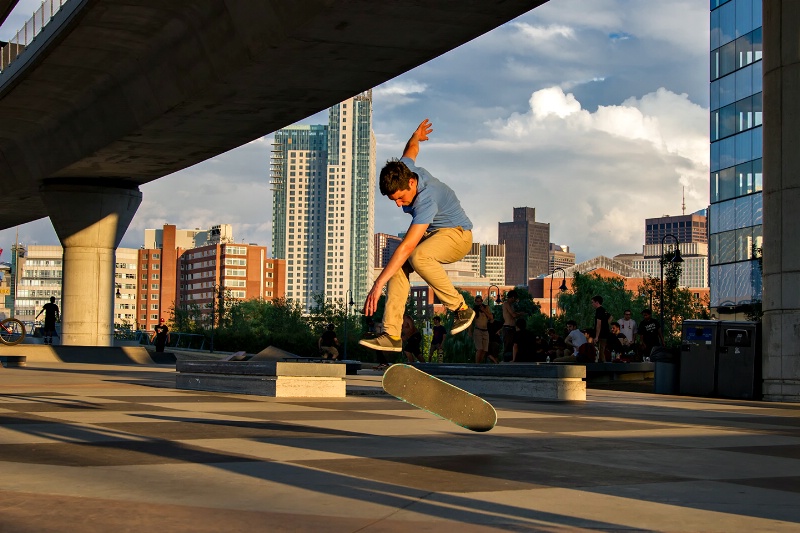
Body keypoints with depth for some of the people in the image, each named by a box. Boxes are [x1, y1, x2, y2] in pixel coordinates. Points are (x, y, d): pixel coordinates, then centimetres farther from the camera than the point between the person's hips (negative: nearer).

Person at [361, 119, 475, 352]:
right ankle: (392, 336, -20)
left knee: (417, 257, -37)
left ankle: (461, 309, -22)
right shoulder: (402, 169, -13)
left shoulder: (427, 200, -36)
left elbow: (407, 246, -42)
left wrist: (378, 284, -46)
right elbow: (411, 149, 13)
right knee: (398, 266, -16)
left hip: (457, 234, -8)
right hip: (433, 234, 9)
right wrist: (415, 137, 39)